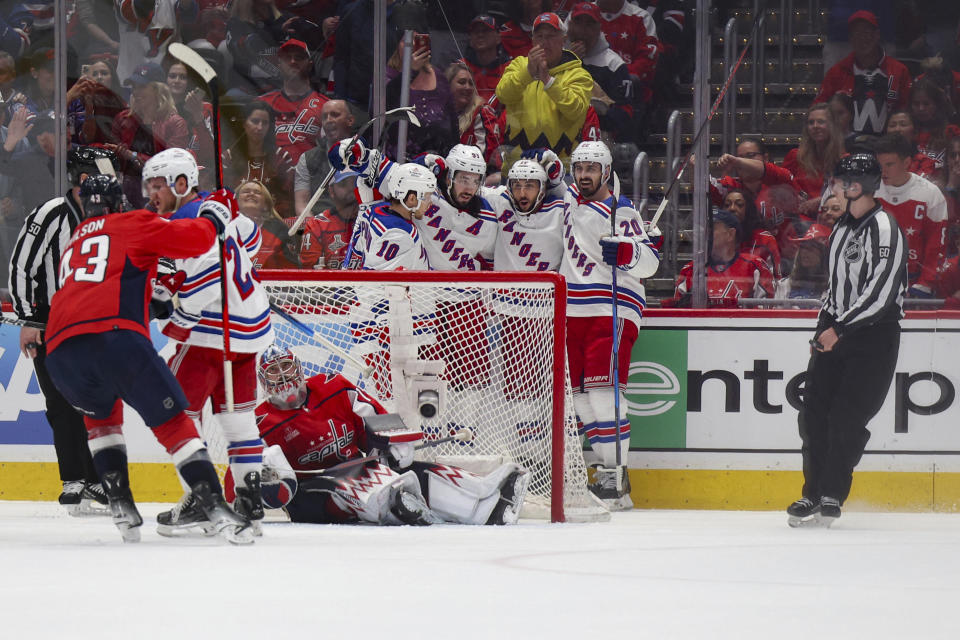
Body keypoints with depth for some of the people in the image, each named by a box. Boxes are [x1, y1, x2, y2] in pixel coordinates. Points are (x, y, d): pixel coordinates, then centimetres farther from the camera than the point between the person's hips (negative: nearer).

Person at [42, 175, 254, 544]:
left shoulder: (73, 244, 34)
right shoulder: (131, 224, 17)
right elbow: (190, 239, 6)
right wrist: (213, 221, 25)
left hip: (60, 353, 5)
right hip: (115, 335, -5)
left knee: (100, 413, 32)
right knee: (171, 421, 3)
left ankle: (120, 503, 18)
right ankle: (214, 505, -10)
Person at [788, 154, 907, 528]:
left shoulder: (884, 229, -16)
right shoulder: (844, 226, 14)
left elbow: (880, 293, -22)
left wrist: (840, 329, -20)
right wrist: (823, 326, 17)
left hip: (874, 334, -9)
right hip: (838, 332, 9)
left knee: (847, 419, -10)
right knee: (814, 413, 3)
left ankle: (831, 498, -5)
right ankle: (814, 494, 9)